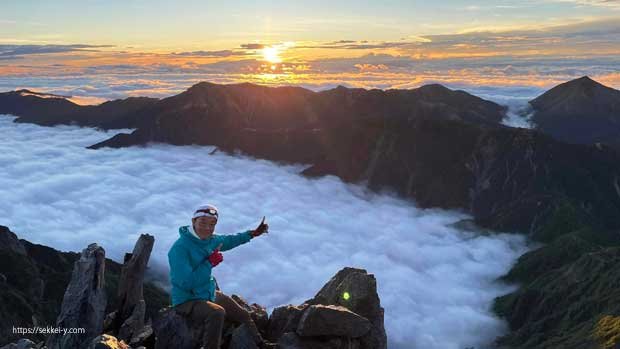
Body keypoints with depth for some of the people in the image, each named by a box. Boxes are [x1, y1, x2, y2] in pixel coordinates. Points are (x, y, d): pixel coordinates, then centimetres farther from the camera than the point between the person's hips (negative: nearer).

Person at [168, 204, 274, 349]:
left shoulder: (210, 239, -2)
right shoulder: (180, 248, -25)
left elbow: (228, 241, 21)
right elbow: (186, 283, -29)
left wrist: (252, 234, 21)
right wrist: (210, 263, -26)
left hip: (210, 294, 8)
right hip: (188, 302, -8)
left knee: (244, 315, 15)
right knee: (217, 313, -36)